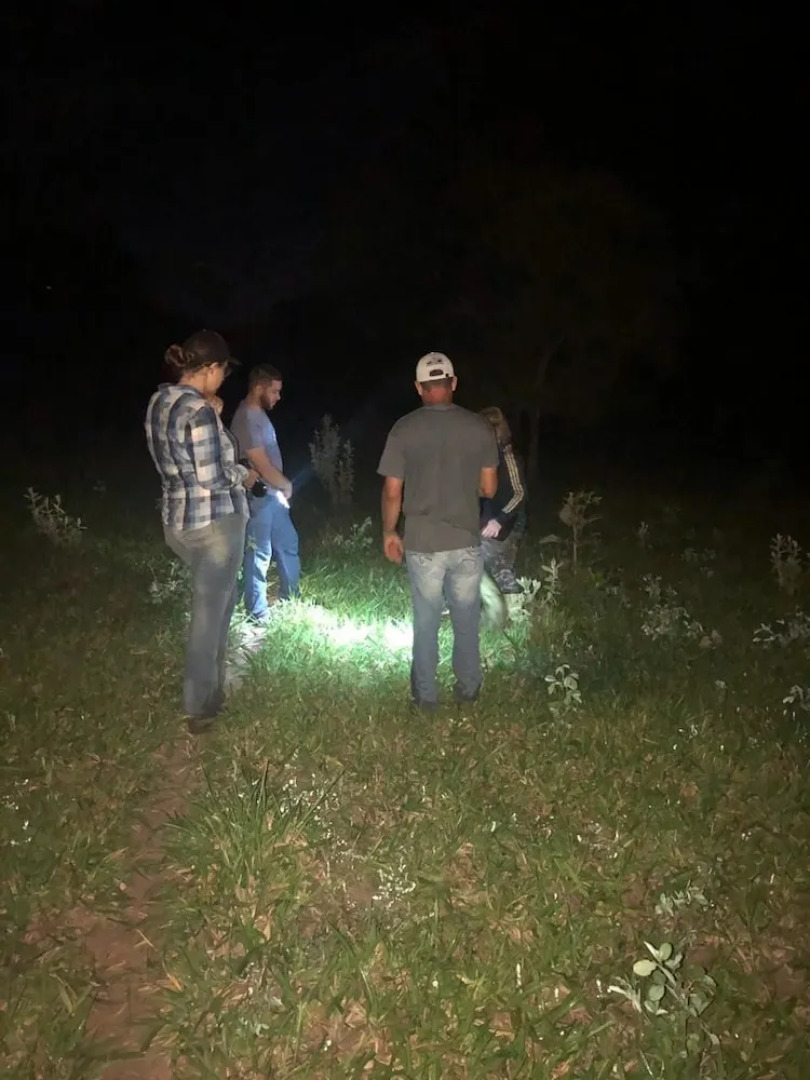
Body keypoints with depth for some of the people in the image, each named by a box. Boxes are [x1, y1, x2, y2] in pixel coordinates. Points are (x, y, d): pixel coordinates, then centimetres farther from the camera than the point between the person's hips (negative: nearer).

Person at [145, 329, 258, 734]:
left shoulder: (160, 401, 6)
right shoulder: (199, 412, -22)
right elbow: (212, 479, -22)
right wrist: (243, 475, -3)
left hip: (178, 519, 9)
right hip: (213, 521, -9)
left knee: (220, 599, 26)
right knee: (209, 613, 4)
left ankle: (208, 688, 39)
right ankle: (200, 708, 16)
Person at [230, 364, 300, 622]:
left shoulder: (258, 414, 9)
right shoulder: (247, 419, -22)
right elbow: (263, 466, -22)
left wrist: (281, 489, 8)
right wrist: (287, 486, -6)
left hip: (272, 496, 10)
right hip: (258, 498, -10)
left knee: (288, 544, 20)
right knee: (259, 554, 1)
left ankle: (291, 598, 36)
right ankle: (257, 613, 14)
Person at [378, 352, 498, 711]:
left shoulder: (404, 429, -9)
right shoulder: (479, 426, -5)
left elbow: (392, 492, -6)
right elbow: (489, 489, 1)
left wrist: (389, 533, 9)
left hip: (423, 544, -1)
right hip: (466, 541, 1)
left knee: (426, 622, 13)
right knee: (466, 620, 17)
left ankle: (426, 695, 24)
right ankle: (468, 688, 31)